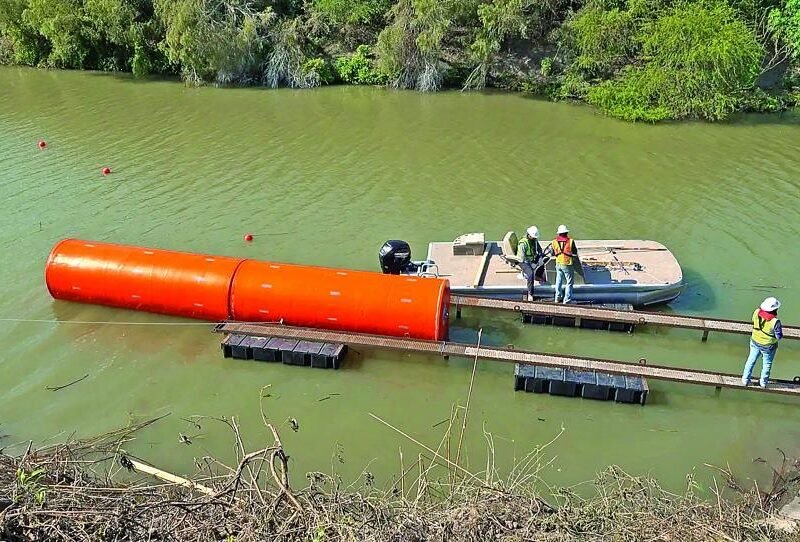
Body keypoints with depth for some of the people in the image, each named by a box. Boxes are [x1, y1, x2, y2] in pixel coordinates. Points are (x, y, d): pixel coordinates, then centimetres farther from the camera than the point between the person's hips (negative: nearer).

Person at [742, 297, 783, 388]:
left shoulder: (757, 312, -21)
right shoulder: (775, 321, -34)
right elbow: (779, 337, -21)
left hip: (755, 342, 4)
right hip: (768, 346, -4)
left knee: (751, 360, 25)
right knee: (767, 364, 22)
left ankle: (745, 379, 38)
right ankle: (763, 383, 41)